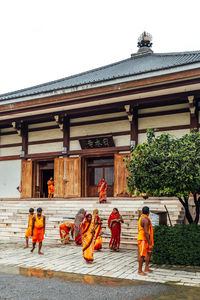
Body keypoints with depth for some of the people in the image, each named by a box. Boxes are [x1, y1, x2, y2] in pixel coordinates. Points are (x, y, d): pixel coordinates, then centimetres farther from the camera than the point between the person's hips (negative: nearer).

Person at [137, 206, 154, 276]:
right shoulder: (145, 220, -20)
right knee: (142, 254, -3)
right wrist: (150, 244, -21)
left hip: (145, 239, 10)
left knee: (149, 252, 18)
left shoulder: (141, 218, 12)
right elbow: (146, 233, -24)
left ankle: (146, 268, 27)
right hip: (143, 239, -10)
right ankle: (140, 271, 5)